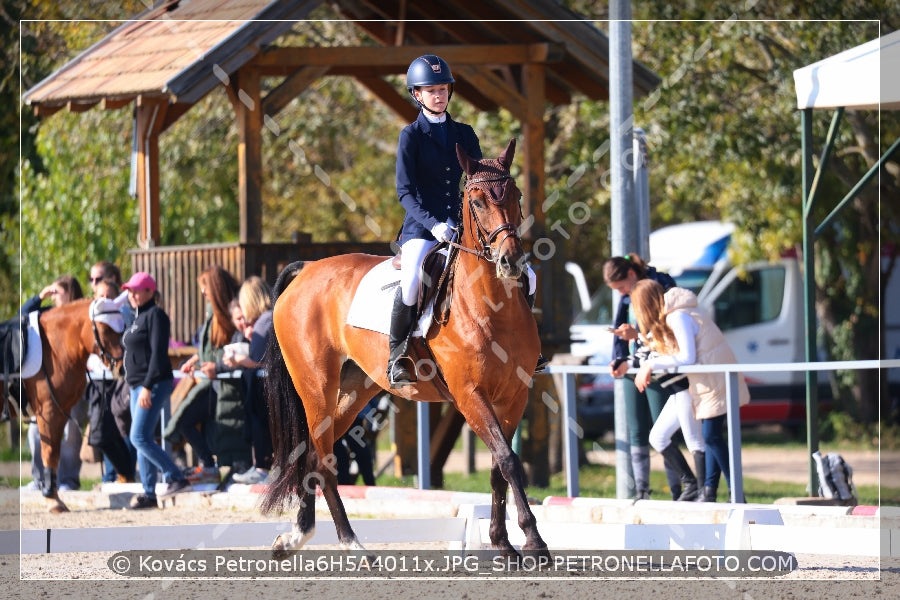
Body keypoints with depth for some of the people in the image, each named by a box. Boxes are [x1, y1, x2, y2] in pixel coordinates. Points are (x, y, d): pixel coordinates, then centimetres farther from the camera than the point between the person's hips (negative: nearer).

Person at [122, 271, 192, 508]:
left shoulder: (155, 315, -10)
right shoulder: (138, 317, 19)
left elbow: (158, 353, -18)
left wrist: (147, 387, -23)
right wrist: (137, 386, 17)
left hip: (154, 384, -10)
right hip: (138, 386, 10)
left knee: (140, 438, -17)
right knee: (143, 440, 7)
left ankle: (177, 479, -14)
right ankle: (148, 493, 8)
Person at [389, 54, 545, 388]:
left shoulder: (464, 134, 12)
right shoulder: (411, 136, -2)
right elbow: (405, 191, -9)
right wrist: (434, 224, -23)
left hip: (462, 223, 5)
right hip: (421, 227, -5)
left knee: (525, 276, -5)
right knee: (410, 284, -34)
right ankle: (397, 353, -14)